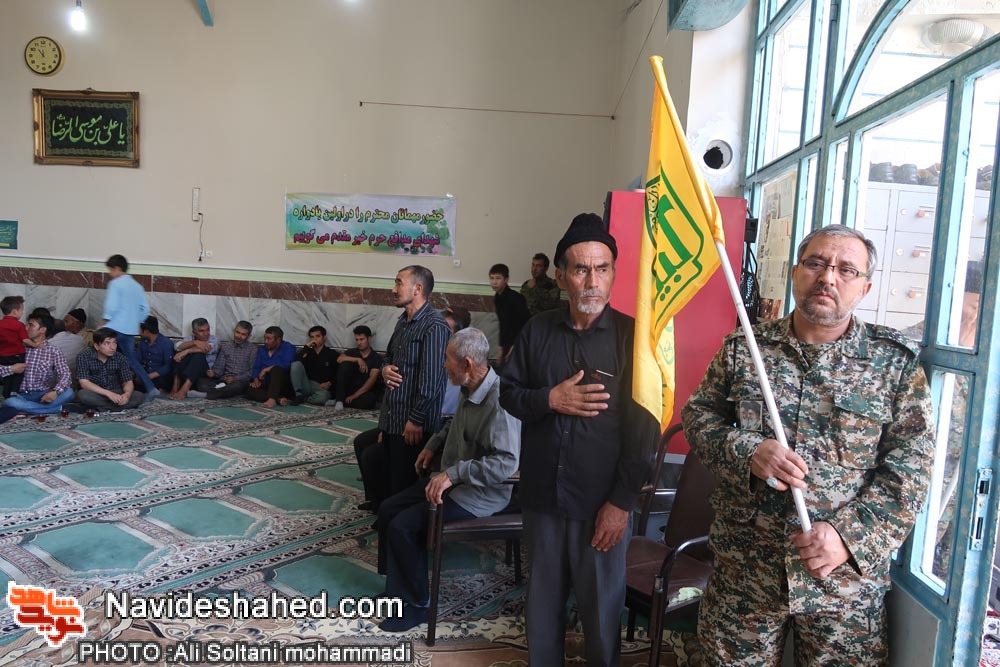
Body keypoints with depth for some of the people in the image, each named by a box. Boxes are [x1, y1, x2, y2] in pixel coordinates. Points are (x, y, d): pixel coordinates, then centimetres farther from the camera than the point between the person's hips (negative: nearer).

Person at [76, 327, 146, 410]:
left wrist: (127, 394, -29)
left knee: (139, 396, -24)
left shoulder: (120, 358, -3)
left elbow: (128, 382, -3)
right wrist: (108, 393, -33)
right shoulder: (84, 357, -11)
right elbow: (84, 383, -19)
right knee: (82, 394, -35)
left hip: (116, 395, 2)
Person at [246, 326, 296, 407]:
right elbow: (256, 367, 11)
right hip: (266, 384, 5)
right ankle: (279, 399, -37)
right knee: (250, 390, -24)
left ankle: (272, 399, -48)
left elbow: (286, 365, -17)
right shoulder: (262, 350, 20)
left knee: (276, 369, -33)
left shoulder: (288, 348, 1)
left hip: (284, 385, -5)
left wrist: (267, 369, -13)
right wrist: (256, 379, -9)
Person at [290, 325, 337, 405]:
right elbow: (296, 362, -2)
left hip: (322, 388, -3)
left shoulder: (332, 354, 11)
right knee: (296, 364, -20)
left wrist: (329, 383, -13)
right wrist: (306, 346, -3)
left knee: (323, 396, -40)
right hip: (306, 386, 3)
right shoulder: (308, 352, 20)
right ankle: (298, 395, -22)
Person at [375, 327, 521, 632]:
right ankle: (396, 587, 20)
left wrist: (453, 473, -35)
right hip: (452, 480, 10)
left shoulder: (499, 401, -28)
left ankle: (414, 605, 4)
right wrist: (433, 446, 12)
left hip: (481, 493, -9)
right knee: (388, 510, 6)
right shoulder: (470, 391, 2)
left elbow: (507, 463, -36)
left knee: (403, 526, -16)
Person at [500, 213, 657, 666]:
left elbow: (644, 427, -11)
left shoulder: (634, 336, -9)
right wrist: (550, 399, -14)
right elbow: (508, 393, 7)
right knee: (543, 599, 19)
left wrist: (621, 502, -14)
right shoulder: (538, 330, 1)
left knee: (602, 607, 13)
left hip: (602, 504, -3)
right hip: (541, 496, 3)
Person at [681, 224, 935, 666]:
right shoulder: (743, 348, 1)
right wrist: (746, 451, -16)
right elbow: (698, 414, 3)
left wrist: (851, 534, -16)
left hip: (847, 577, -1)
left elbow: (910, 465, -5)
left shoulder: (895, 362, -2)